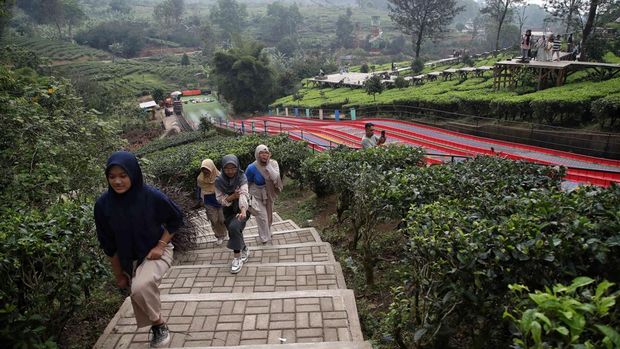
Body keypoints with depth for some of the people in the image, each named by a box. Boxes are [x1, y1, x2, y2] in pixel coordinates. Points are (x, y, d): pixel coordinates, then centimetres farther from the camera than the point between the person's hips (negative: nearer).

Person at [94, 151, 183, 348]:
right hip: (129, 258, 4)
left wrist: (160, 245, -15)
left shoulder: (152, 196, -25)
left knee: (141, 287, -29)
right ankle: (156, 326, 46)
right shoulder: (103, 204, -16)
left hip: (156, 252, -4)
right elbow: (108, 243, -3)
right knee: (138, 295, 17)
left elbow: (176, 218, -7)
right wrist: (118, 274, 3)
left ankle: (159, 323, -1)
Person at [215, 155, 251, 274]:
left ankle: (237, 257, -11)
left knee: (234, 227, -27)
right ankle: (244, 250, 40)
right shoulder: (219, 181, -12)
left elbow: (244, 194, -35)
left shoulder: (242, 178, -19)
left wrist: (243, 210, -53)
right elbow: (220, 199, -12)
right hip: (228, 211, 4)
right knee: (234, 232, 9)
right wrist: (232, 197, -32)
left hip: (242, 209, -4)